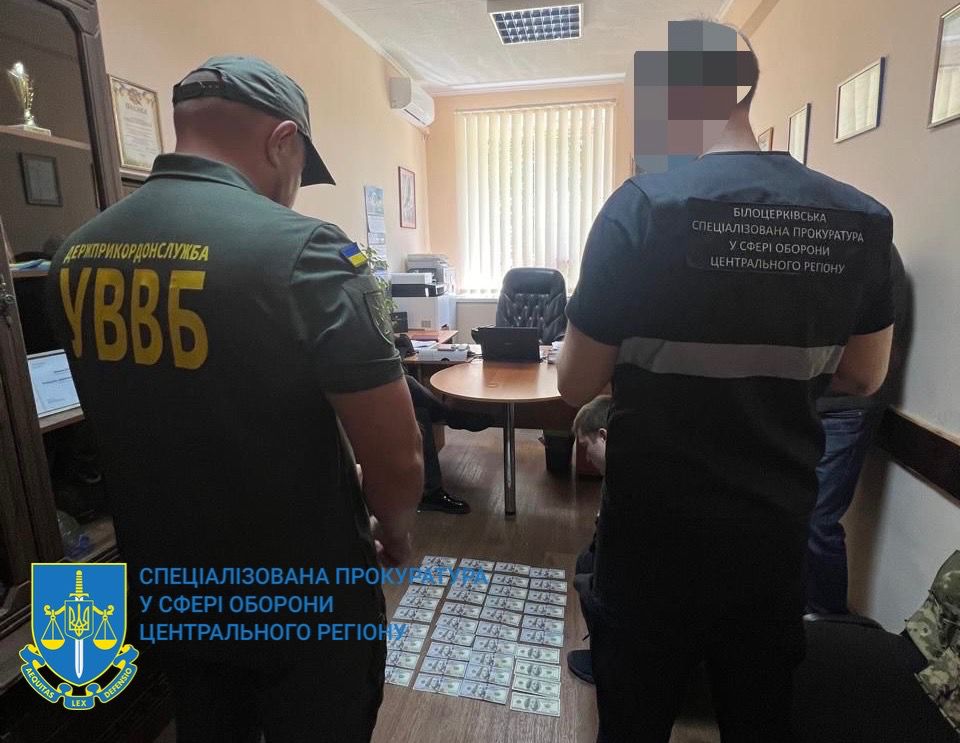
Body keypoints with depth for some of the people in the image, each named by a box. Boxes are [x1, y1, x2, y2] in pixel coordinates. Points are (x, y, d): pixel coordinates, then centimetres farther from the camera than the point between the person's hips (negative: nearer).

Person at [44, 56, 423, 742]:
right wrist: (395, 531, -1)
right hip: (304, 604, -5)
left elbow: (134, 423, 9)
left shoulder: (76, 256, -3)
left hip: (163, 594, 6)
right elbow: (398, 459, -23)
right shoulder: (304, 251, -24)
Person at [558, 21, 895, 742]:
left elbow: (576, 385, -14)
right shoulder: (863, 219, -3)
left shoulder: (643, 205, -18)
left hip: (656, 534, -4)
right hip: (779, 530, 5)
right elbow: (862, 377, 9)